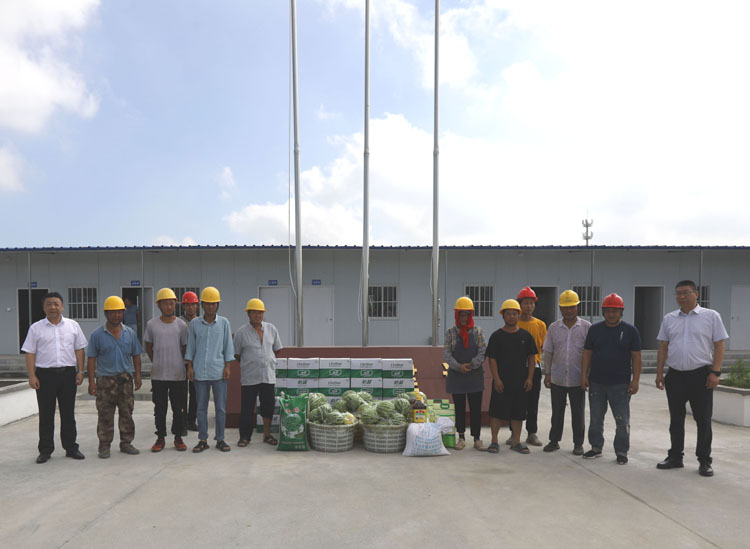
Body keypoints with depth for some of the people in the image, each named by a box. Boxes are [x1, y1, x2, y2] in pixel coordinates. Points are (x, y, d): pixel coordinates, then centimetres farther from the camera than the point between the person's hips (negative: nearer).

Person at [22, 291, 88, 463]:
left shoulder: (73, 326, 7)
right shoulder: (36, 328, 3)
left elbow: (79, 350, 8)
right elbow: (30, 353, 1)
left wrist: (80, 371, 1)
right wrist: (32, 376, -7)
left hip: (68, 373, 1)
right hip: (45, 374, -1)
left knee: (68, 413, 8)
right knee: (46, 414, 5)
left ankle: (71, 448, 18)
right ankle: (45, 450, 16)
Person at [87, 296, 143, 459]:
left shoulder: (130, 333, 8)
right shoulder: (97, 334, 0)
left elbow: (136, 356, 12)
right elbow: (92, 359, 0)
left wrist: (138, 375, 5)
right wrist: (91, 381, -6)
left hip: (125, 378, 3)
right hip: (105, 379, -2)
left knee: (127, 413, 7)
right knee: (105, 415, 1)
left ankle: (126, 443, 17)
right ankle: (104, 446, 11)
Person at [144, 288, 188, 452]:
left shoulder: (181, 325, 0)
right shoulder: (151, 324, 0)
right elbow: (148, 348, 12)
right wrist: (157, 363, 12)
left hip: (178, 374, 0)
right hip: (158, 375, 0)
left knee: (178, 408, 6)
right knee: (159, 408, 8)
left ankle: (178, 437, 20)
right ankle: (160, 438, 21)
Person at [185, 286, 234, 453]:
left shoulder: (224, 323, 4)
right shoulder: (194, 323, 6)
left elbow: (228, 347, 5)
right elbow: (190, 347, 9)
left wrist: (227, 367, -1)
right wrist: (189, 367, 3)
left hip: (218, 371, -1)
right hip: (200, 371, 1)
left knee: (221, 407, 3)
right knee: (201, 407, 7)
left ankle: (220, 439, 14)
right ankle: (202, 440, 17)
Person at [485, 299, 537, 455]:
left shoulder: (525, 335, 7)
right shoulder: (497, 336, -1)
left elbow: (531, 358, 9)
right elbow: (492, 359, -3)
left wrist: (530, 378, 1)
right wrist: (496, 379, -10)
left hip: (520, 382, 3)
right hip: (501, 382, -2)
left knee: (518, 412, 8)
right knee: (497, 412, 0)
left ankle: (516, 442, 19)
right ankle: (494, 441, 11)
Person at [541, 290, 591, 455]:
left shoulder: (586, 327, -1)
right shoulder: (553, 327, 4)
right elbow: (548, 352, 7)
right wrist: (547, 373, 2)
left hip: (578, 378, -2)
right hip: (557, 378, 2)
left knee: (578, 413, 8)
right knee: (557, 411, 11)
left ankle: (578, 443, 21)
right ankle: (554, 440, 24)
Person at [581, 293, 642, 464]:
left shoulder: (630, 330, -1)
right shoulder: (595, 329, 6)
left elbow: (636, 357, -1)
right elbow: (587, 353, 8)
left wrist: (635, 380, -6)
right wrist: (584, 375, 2)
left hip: (620, 384, -2)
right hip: (596, 382, 3)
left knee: (622, 420, 4)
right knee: (596, 419, 12)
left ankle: (621, 451, 17)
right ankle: (596, 447, 25)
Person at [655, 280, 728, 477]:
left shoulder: (711, 316, -1)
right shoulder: (669, 319, 8)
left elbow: (719, 346, -3)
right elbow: (663, 348, 10)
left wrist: (715, 372, -11)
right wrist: (659, 372, 5)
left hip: (701, 375, -3)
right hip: (675, 376, 3)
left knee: (703, 420, 3)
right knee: (676, 419, 11)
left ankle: (704, 461, 15)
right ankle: (675, 457, 22)